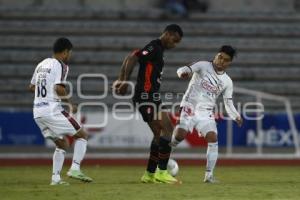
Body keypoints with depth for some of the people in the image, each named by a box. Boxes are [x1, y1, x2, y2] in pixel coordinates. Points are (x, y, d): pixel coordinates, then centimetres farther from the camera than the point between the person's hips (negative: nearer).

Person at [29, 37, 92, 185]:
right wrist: (70, 103, -7)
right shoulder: (61, 66, -7)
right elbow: (59, 88, -20)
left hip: (37, 112, 8)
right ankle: (75, 169, -9)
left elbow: (32, 87, 24)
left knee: (62, 144, 19)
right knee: (81, 135, 4)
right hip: (52, 110, -8)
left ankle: (55, 178, 8)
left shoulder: (41, 65, 17)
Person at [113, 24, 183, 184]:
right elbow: (132, 58, -20)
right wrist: (125, 82, -17)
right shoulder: (154, 47, -10)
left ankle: (149, 174, 16)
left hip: (150, 98, 10)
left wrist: (121, 80, 14)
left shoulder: (157, 49, 19)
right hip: (147, 97, -10)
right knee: (167, 130, -13)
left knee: (159, 134, 12)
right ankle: (162, 172, -12)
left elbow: (130, 58, 22)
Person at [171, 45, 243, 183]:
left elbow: (228, 104, 10)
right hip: (190, 107, -3)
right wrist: (183, 72, -40)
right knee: (180, 134, -23)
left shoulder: (227, 82, 9)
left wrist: (236, 117, -9)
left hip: (206, 112, 3)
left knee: (213, 138, -14)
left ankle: (209, 175, -8)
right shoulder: (203, 66, -1)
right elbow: (184, 70, -14)